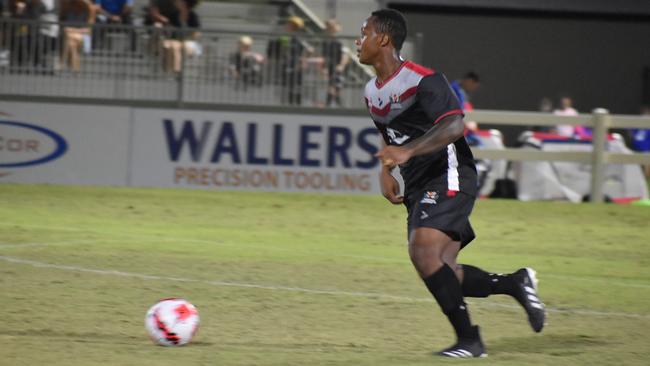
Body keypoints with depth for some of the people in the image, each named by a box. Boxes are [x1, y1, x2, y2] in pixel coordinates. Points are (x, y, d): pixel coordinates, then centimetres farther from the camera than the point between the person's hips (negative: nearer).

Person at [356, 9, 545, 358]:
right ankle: (516, 283, 22)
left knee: (423, 250, -24)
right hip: (417, 186, 9)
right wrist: (386, 172, 10)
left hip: (448, 177, -9)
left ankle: (469, 340, -17)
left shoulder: (421, 80, -16)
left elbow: (454, 125, -28)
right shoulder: (372, 92, 13)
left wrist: (408, 152, -39)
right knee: (440, 271, 2)